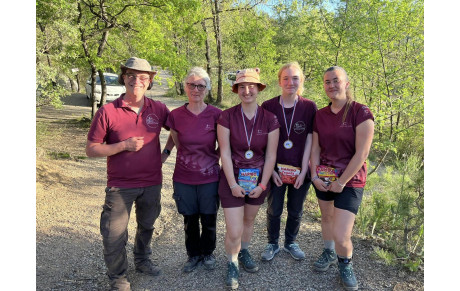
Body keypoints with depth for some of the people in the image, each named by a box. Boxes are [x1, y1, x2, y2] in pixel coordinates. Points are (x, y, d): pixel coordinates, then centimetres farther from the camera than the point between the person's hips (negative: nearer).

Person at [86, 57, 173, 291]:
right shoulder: (107, 112, -12)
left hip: (152, 183, 3)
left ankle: (142, 260, 49)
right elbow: (91, 150, -10)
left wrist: (165, 151, 1)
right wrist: (124, 145, -22)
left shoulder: (158, 109, -3)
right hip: (120, 186, -3)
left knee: (147, 226, 23)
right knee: (114, 235, 5)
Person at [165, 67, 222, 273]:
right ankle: (193, 254, 39)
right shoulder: (176, 115, -5)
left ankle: (208, 253, 39)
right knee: (190, 220, 15)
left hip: (209, 178, -1)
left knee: (209, 220, 12)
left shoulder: (216, 115, -8)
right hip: (184, 179, 1)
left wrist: (212, 157, -3)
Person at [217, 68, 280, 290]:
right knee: (234, 232, -2)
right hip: (232, 178, -2)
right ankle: (232, 263, 27)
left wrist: (262, 184, -7)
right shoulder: (227, 117, -12)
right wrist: (233, 184, -13)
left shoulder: (270, 119, -7)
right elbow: (225, 153, -11)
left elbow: (270, 155, -4)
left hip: (258, 179, 3)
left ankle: (243, 252, 48)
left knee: (249, 220, 21)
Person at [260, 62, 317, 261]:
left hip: (300, 170, 1)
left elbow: (309, 141, -4)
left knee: (296, 211, 15)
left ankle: (290, 242, 39)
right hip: (276, 169, 0)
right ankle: (272, 244, 34)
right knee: (274, 210, 11)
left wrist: (303, 171, -8)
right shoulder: (268, 107, -5)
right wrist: (271, 169, -8)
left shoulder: (310, 107, -4)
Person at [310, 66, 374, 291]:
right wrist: (315, 175, -6)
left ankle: (345, 264, 24)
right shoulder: (320, 115, 3)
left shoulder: (361, 112, -13)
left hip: (349, 180, -5)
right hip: (323, 177, 5)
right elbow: (315, 148, 6)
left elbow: (362, 153, -16)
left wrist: (341, 182, -15)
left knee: (341, 235, -7)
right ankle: (329, 253, 45)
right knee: (326, 216, 19)